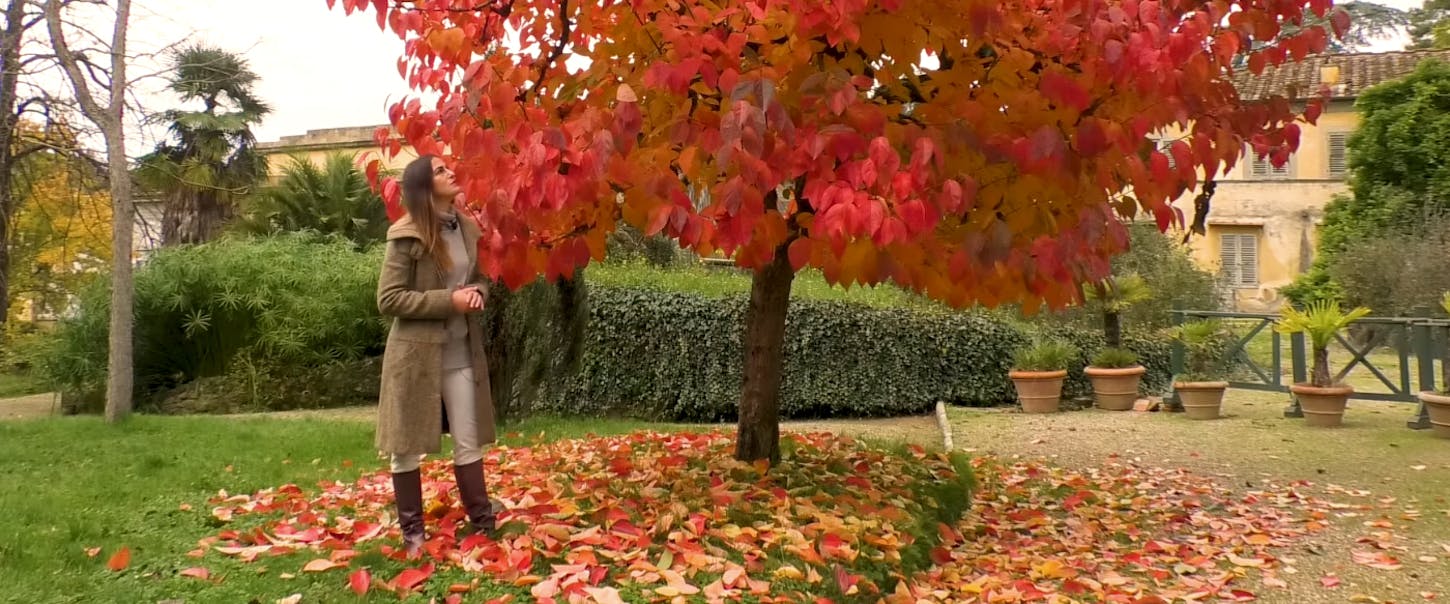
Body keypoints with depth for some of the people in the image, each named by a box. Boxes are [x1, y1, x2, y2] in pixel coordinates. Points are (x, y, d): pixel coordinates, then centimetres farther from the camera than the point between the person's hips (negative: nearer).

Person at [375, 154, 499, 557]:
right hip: (416, 353, -5)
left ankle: (484, 524, 20)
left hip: (461, 353, 6)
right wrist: (448, 301, -18)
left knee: (469, 444, 10)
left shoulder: (467, 229, 7)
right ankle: (412, 533, 20)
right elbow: (388, 299, -14)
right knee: (408, 448, 6)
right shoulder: (407, 236, -12)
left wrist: (478, 294, -3)